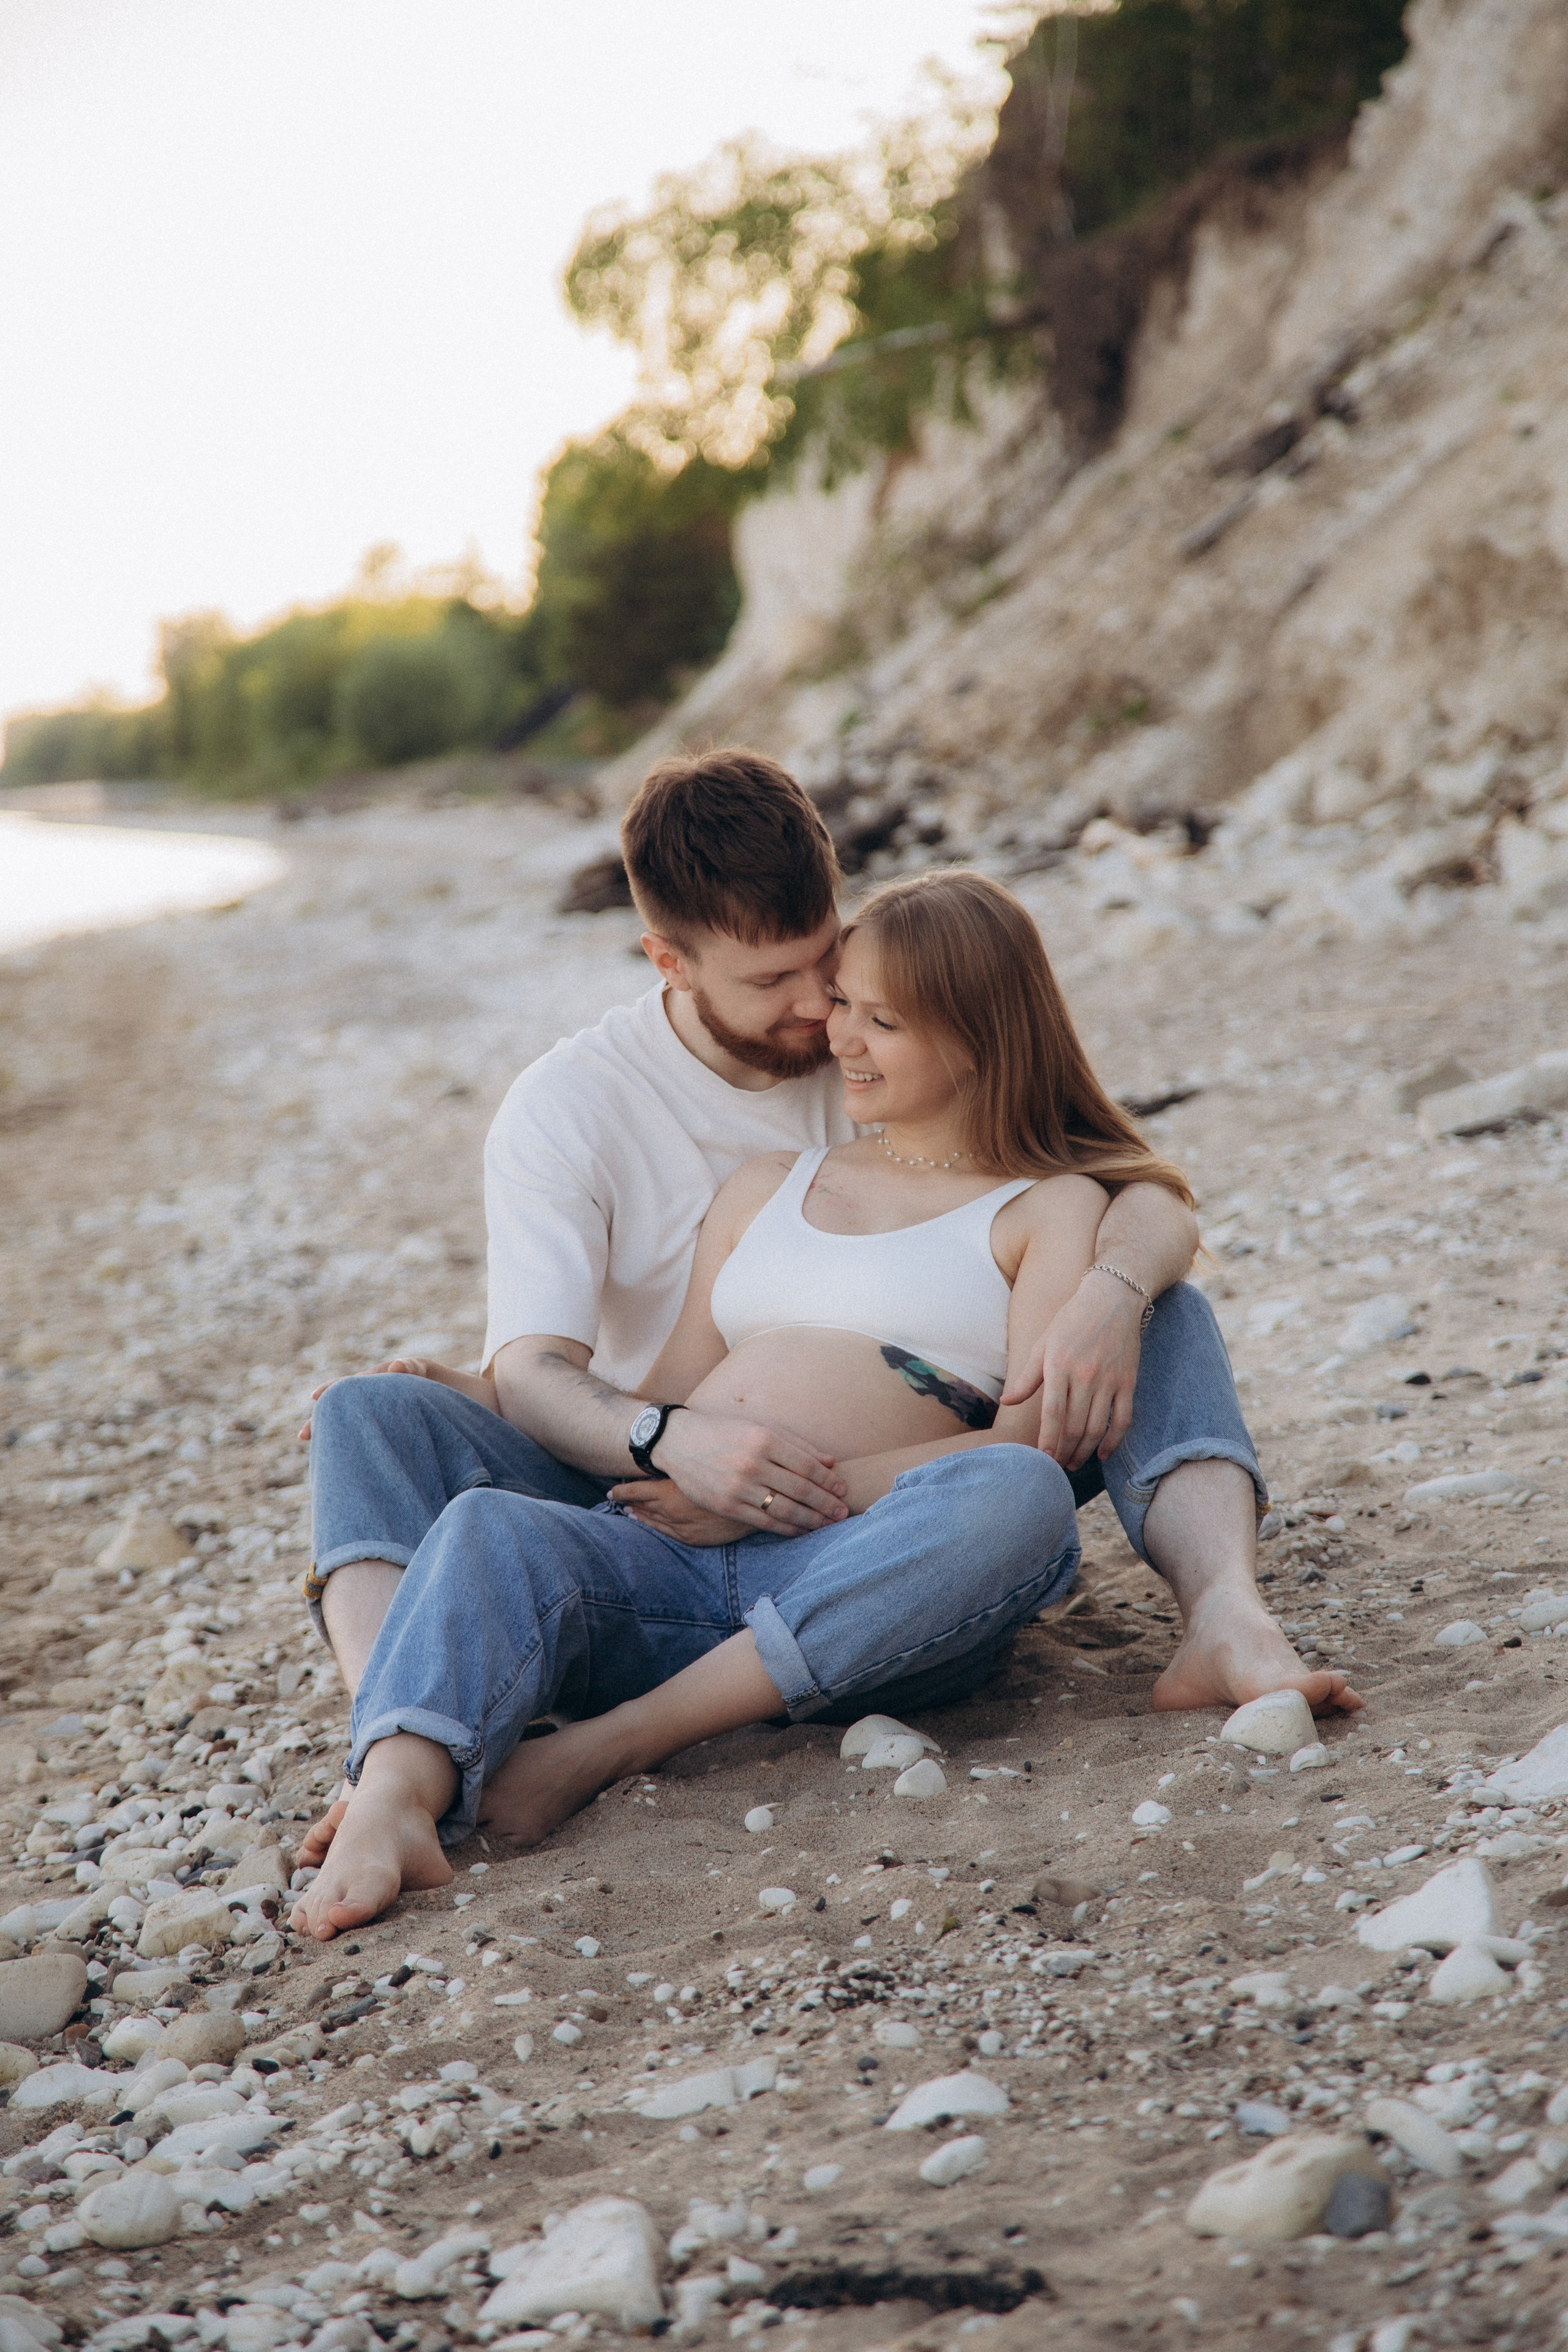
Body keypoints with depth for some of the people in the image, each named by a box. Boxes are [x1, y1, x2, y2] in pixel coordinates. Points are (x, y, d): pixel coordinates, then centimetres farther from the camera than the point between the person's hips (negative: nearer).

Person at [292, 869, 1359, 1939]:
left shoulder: (1051, 1208, 14)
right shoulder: (771, 1185, 30)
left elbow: (1030, 1445, -2)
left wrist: (795, 1493, -11)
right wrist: (475, 1399, 13)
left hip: (864, 1592, -3)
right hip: (669, 1566, 4)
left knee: (1018, 1499, -36)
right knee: (489, 1526, -26)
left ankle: (604, 1746, -37)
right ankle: (392, 1802, -53)